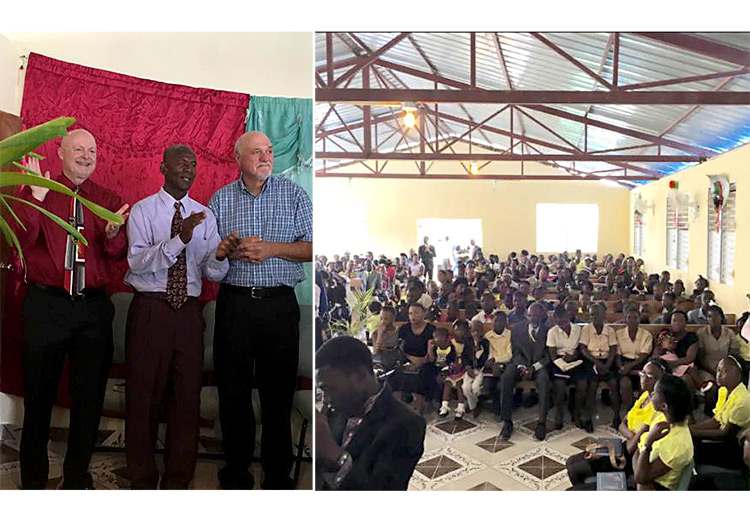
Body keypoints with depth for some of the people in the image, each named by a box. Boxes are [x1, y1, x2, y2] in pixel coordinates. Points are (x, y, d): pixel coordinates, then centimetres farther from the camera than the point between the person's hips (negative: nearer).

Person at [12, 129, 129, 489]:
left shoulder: (108, 200, 8)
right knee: (39, 393, 10)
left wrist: (113, 235, -19)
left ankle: (77, 479, 28)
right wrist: (36, 198, -22)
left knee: (89, 396, 10)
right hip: (45, 305, -2)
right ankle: (32, 479, 29)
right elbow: (21, 239, -12)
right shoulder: (37, 193, 3)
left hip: (93, 307, 2)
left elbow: (119, 256, 1)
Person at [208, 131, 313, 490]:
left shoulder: (294, 194, 5)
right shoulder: (220, 199, 10)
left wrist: (272, 248, -13)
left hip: (279, 303, -1)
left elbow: (311, 248, 0)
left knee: (279, 390, 5)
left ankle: (278, 473, 20)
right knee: (232, 389, 7)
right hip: (234, 303, 2)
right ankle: (236, 470, 24)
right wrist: (236, 248, -9)